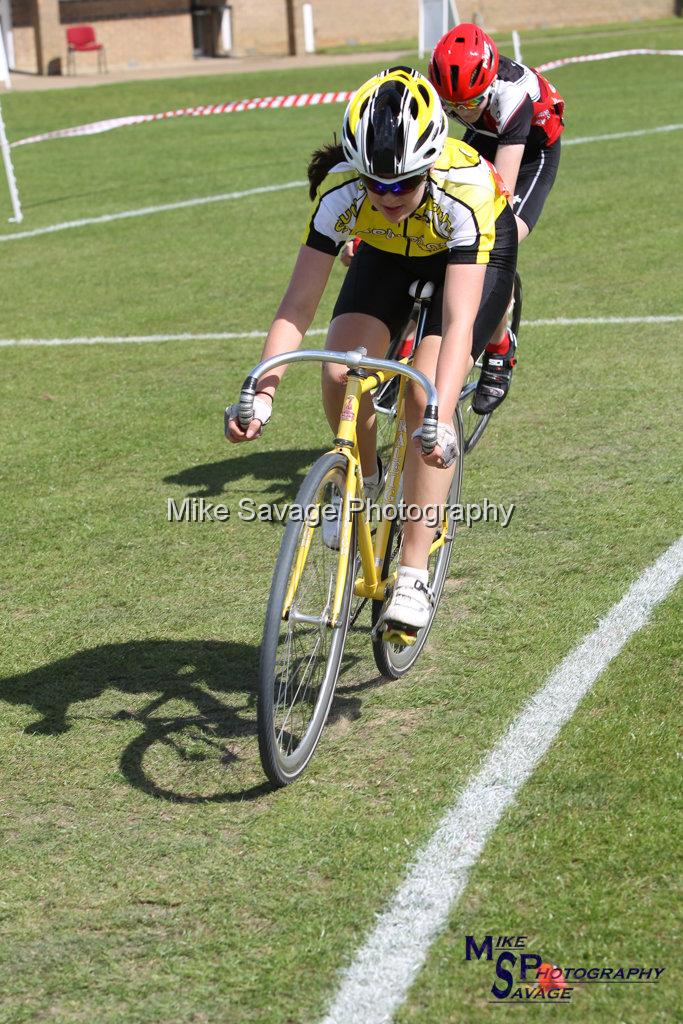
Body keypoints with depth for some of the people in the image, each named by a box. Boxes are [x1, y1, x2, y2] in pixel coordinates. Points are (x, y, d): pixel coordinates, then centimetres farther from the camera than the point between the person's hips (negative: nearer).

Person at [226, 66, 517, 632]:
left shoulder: (463, 190, -41)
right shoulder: (341, 190, -34)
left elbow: (458, 321, -47)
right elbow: (298, 305, -34)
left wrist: (440, 418, -60)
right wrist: (261, 394, -47)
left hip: (476, 253, -3)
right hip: (388, 253, 3)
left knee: (424, 397, -22)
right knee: (341, 372, -21)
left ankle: (413, 575, -14)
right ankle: (364, 481, 11)